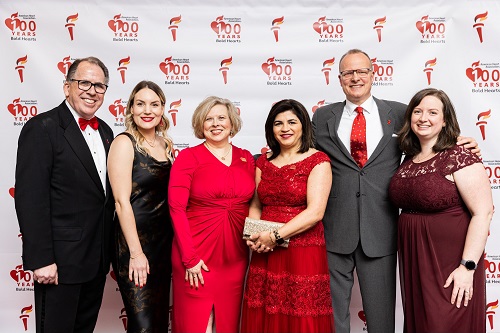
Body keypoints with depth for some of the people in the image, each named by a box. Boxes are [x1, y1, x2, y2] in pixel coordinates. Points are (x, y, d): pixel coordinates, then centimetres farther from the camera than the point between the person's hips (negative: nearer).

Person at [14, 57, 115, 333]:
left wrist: (106, 251, 12)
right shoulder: (42, 129, -12)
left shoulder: (105, 131, 10)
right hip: (60, 260, -7)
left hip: (97, 258, 7)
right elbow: (30, 199, -17)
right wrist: (41, 260, -19)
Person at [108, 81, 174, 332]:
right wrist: (136, 252, -17)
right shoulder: (124, 143, -10)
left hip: (164, 239, 7)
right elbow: (122, 201, -15)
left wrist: (175, 241, 9)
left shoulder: (165, 144, 9)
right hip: (134, 239, -7)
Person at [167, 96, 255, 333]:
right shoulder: (188, 157, -4)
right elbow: (177, 208, -9)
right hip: (197, 253, -3)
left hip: (235, 255, 4)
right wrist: (189, 257, -14)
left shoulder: (246, 158, 8)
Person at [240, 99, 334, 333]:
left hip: (303, 254, -4)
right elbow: (255, 206, 13)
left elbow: (315, 211, -14)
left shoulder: (317, 161, -4)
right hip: (265, 255, 5)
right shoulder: (263, 162, 12)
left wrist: (276, 236, -16)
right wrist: (252, 236, -6)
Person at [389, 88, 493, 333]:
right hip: (413, 261, 6)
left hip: (449, 264, -6)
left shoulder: (459, 158, -12)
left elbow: (483, 212, -17)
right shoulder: (409, 160, 7)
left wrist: (467, 266, -21)